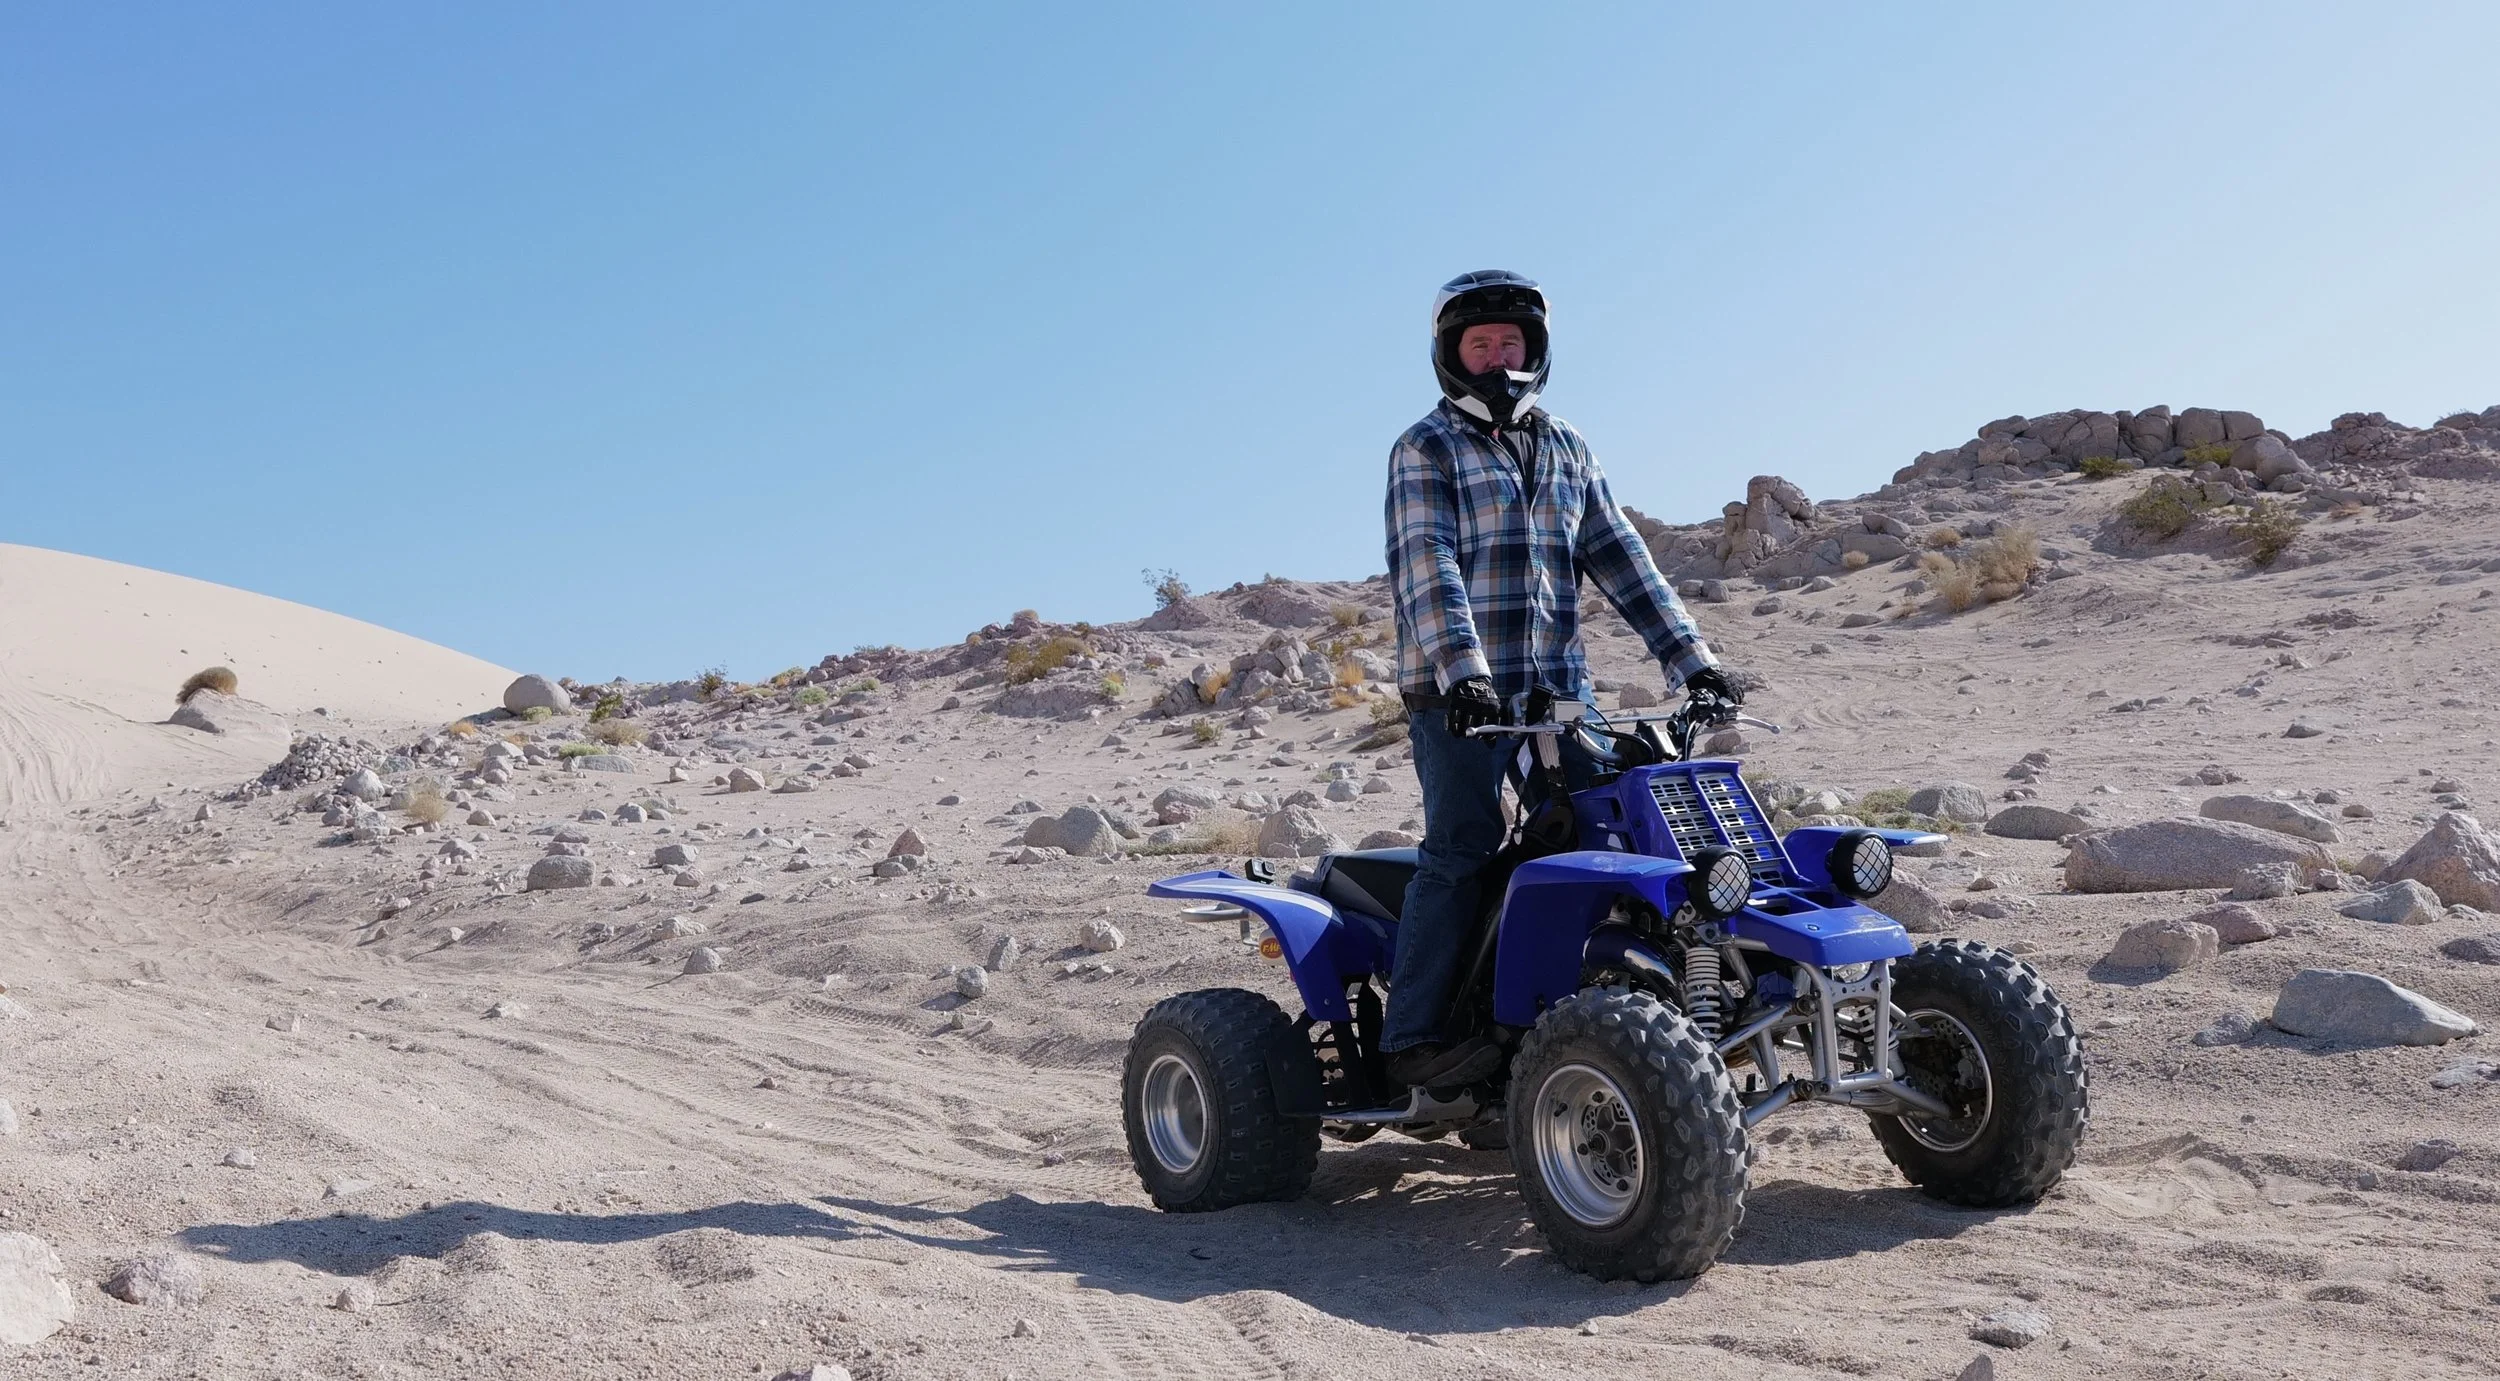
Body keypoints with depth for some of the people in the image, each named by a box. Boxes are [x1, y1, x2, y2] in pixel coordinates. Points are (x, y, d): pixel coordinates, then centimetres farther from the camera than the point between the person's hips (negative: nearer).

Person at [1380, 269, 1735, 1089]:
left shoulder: (1567, 449, 20)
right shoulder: (1426, 450, 2)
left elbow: (1619, 557, 16)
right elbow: (1426, 566, -12)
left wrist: (1691, 658, 6)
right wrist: (1462, 671, -27)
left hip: (1558, 687, 6)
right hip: (1458, 692, -6)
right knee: (1460, 850, -13)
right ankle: (1413, 1036, -10)